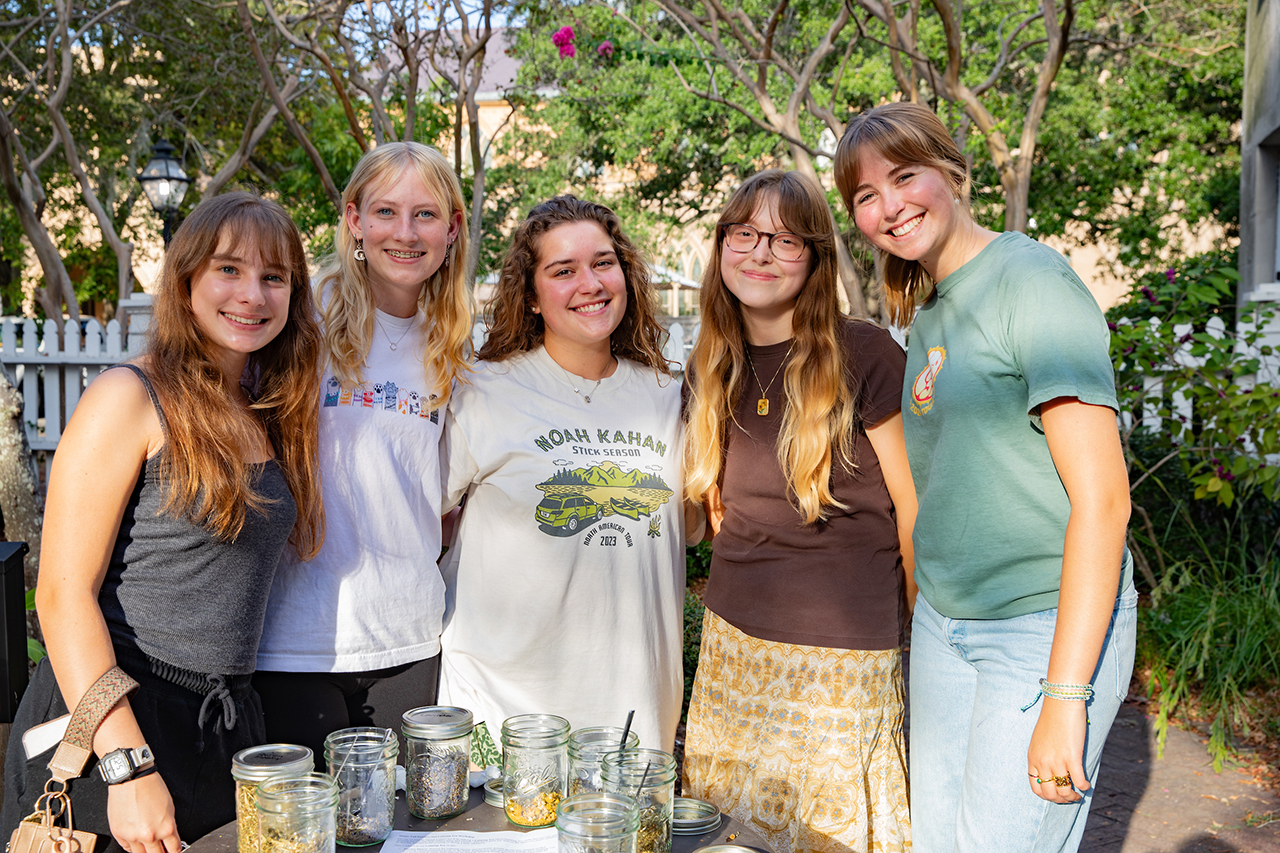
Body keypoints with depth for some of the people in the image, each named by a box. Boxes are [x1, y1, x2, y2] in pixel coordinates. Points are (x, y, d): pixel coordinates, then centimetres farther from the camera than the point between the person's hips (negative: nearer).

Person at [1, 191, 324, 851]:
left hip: (223, 722, 6)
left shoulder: (272, 417, 10)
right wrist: (129, 767, -21)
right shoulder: (130, 399, -11)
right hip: (107, 720, -6)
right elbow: (63, 595, -15)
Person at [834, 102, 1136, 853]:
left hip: (1049, 624, -8)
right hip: (942, 622, 8)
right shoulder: (928, 311, 10)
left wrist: (1066, 695, -22)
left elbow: (1102, 497, -20)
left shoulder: (1033, 279, -15)